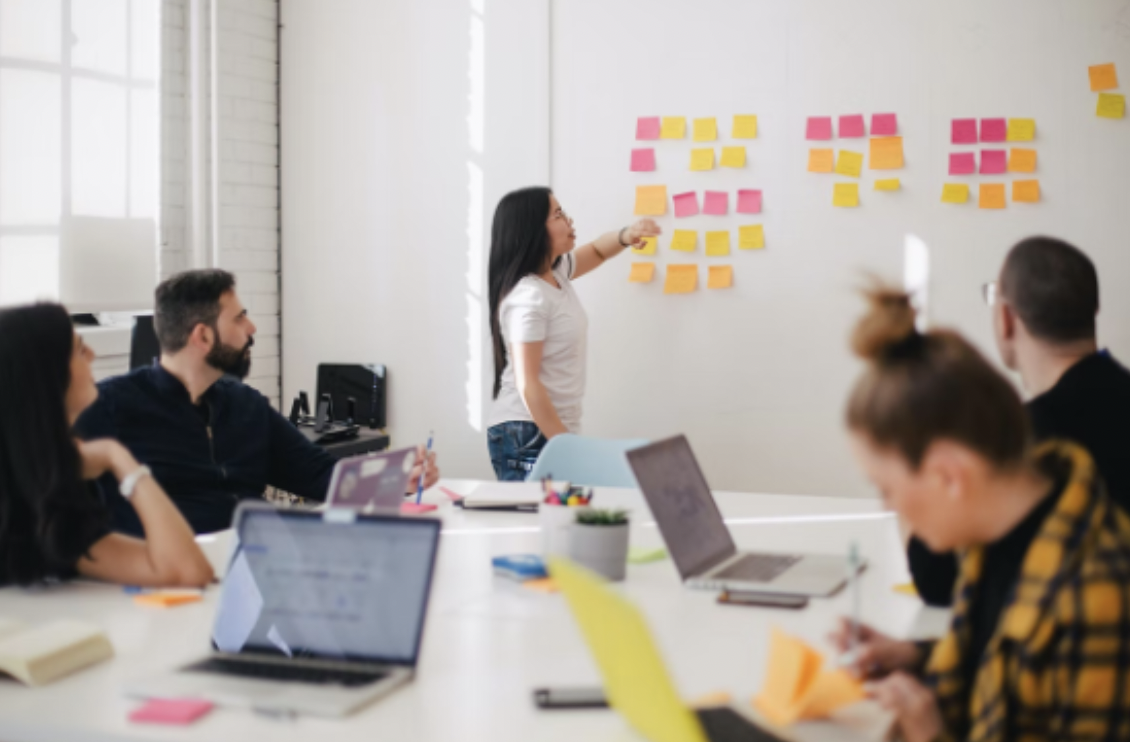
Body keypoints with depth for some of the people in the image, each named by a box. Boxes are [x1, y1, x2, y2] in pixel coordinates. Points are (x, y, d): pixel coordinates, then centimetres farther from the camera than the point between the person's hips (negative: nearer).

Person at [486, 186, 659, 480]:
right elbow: (527, 385, -20)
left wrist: (626, 236, 5)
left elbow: (596, 252, 28)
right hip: (528, 436, -9)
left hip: (556, 430, 9)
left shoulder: (556, 273, 8)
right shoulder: (528, 297, -18)